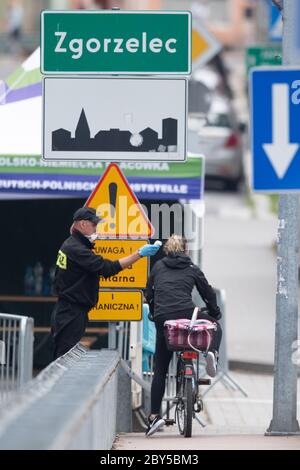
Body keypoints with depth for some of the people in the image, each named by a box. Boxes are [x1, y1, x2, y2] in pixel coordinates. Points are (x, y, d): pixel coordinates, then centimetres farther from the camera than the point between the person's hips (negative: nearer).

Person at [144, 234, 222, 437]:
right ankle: (213, 353, -3)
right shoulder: (192, 269, 14)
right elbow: (208, 294, 18)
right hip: (186, 313, -1)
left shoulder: (158, 267, 17)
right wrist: (216, 314, 33)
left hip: (162, 318, 1)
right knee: (215, 327, 29)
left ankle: (155, 415, 0)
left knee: (160, 369, 8)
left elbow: (149, 294, 19)